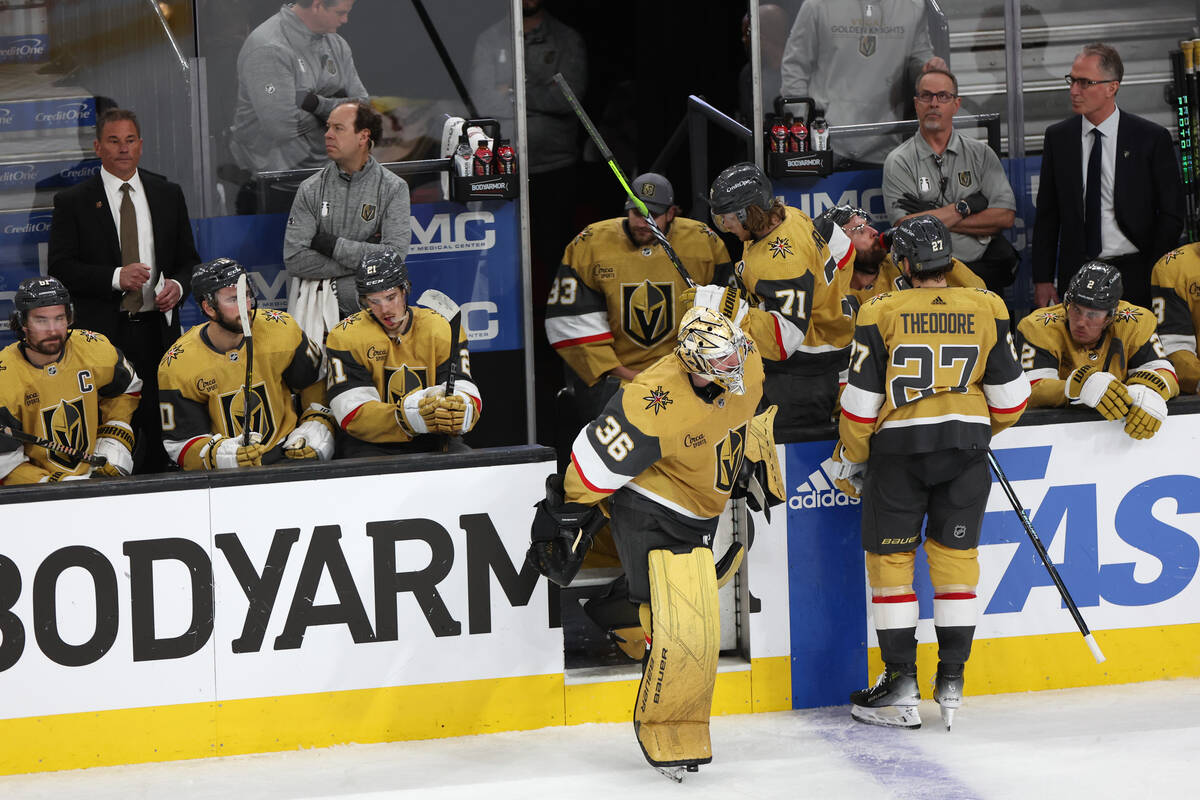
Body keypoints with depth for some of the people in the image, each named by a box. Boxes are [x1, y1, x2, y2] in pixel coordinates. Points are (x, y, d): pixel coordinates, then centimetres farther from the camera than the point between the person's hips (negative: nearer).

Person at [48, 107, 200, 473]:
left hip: (157, 330, 3)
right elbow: (60, 268, -4)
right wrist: (115, 277, -16)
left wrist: (178, 286, -5)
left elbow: (188, 260, 17)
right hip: (103, 333, -3)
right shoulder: (72, 202, 3)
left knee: (160, 428, 1)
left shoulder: (168, 195, 13)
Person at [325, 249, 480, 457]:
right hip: (371, 443, -2)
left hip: (431, 441, 2)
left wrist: (459, 411, -34)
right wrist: (414, 417, -30)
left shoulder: (442, 329, 2)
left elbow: (467, 395, -7)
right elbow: (352, 415, -15)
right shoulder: (346, 336, -5)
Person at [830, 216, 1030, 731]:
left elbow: (861, 399, -5)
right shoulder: (986, 309, 0)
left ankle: (901, 683, 6)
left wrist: (850, 459, 9)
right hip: (966, 445, 2)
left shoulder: (881, 313, -7)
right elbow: (1009, 396, 5)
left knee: (890, 558, 8)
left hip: (899, 444, -2)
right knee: (956, 555, 12)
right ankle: (951, 680, 11)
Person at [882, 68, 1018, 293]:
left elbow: (1006, 217, 1)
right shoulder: (899, 162, 5)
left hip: (985, 270, 1)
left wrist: (936, 219, -5)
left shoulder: (980, 153, 12)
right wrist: (965, 207, -6)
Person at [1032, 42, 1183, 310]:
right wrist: (1042, 279, 3)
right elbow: (1047, 215, 9)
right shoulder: (1057, 137, 7)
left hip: (1134, 275, -2)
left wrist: (1156, 279, -6)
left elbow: (1171, 215, 1)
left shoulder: (1152, 138, -1)